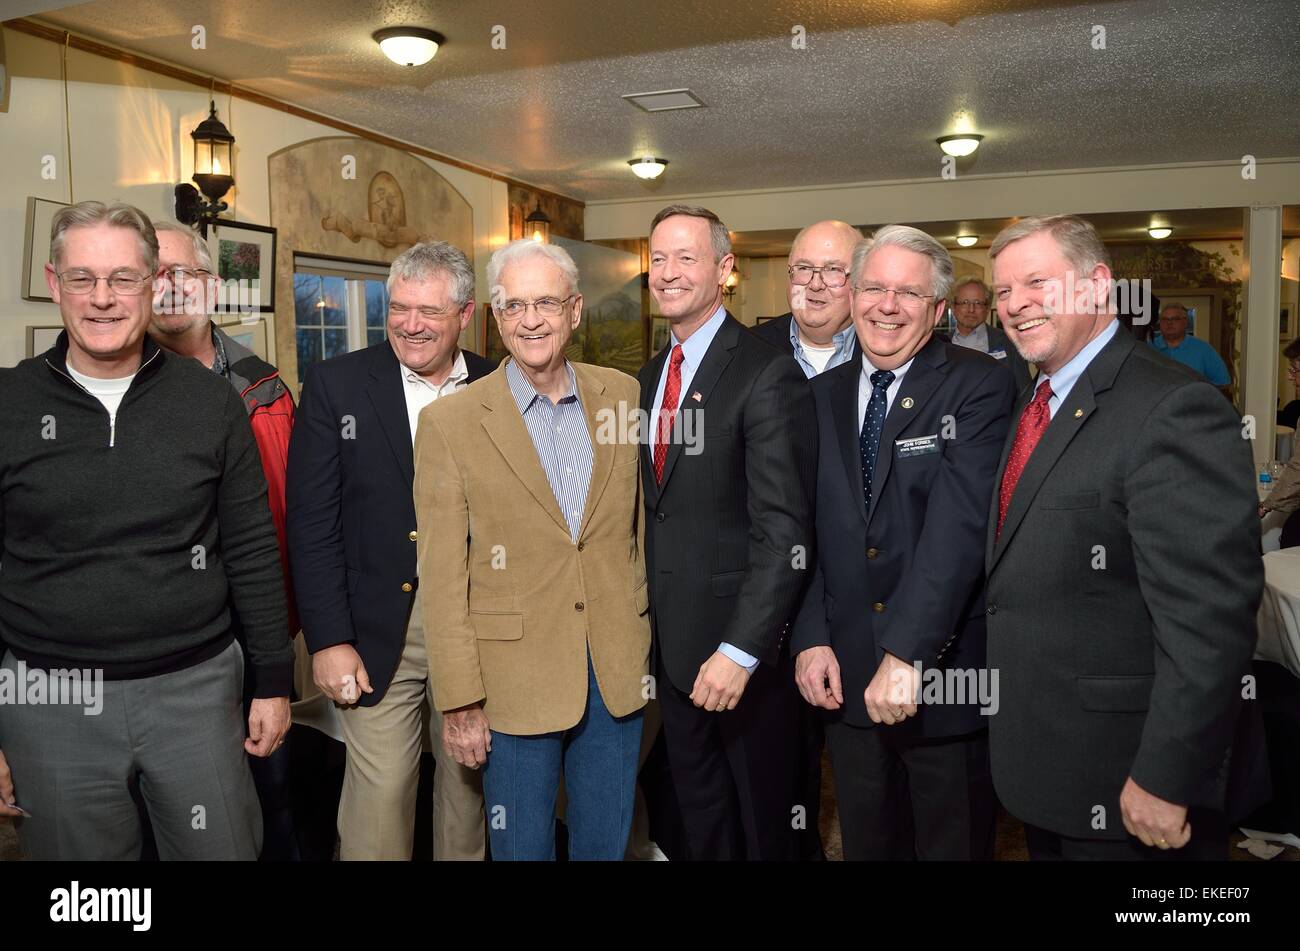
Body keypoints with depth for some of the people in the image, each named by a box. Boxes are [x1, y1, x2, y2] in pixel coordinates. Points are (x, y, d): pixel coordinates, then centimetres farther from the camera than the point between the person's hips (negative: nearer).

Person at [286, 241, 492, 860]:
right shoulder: (336, 384, -2)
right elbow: (312, 523, -4)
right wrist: (328, 640, -8)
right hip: (380, 629, -2)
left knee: (470, 780, 15)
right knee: (379, 793, 2)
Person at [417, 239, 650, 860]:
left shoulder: (621, 395, 1)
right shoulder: (450, 423, -8)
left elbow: (641, 521, 9)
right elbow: (443, 577, -7)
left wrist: (655, 636, 9)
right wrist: (459, 701, -7)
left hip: (618, 670, 3)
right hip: (515, 681, -2)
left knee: (606, 844, 19)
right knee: (523, 847, 14)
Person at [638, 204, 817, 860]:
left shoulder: (768, 376, -15)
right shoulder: (647, 379, 9)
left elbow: (784, 530, -20)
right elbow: (651, 509, 11)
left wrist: (740, 651, -23)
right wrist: (644, 623, 6)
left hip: (742, 641, -6)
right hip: (670, 641, 7)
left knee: (763, 817, 14)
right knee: (698, 807, 21)